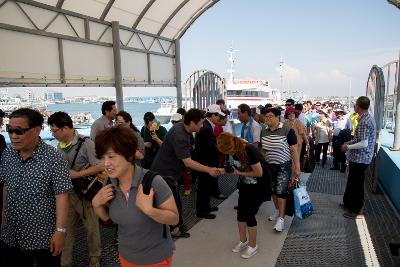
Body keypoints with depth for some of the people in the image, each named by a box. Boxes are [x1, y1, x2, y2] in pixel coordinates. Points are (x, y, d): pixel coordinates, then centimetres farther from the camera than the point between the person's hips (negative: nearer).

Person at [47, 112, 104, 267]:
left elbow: (100, 167, -22)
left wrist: (77, 174, -22)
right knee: (66, 229, 15)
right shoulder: (60, 145, 4)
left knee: (91, 228, 11)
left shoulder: (85, 144, -18)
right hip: (65, 193, 6)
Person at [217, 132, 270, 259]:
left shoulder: (250, 151, -31)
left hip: (259, 186, -7)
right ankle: (243, 241, 30)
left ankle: (253, 246, 18)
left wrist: (239, 173, -19)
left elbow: (259, 173, -26)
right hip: (246, 184, 8)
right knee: (241, 213, 9)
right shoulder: (237, 151, -6)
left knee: (249, 215, -3)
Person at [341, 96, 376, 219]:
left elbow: (364, 144, -27)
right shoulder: (368, 118, 7)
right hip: (358, 157, 10)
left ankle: (356, 210, 21)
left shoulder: (364, 122, -24)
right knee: (351, 181, 22)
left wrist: (348, 147, -16)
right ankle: (348, 203, 38)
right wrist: (350, 142, 11)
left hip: (359, 158, -10)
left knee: (357, 184, 5)